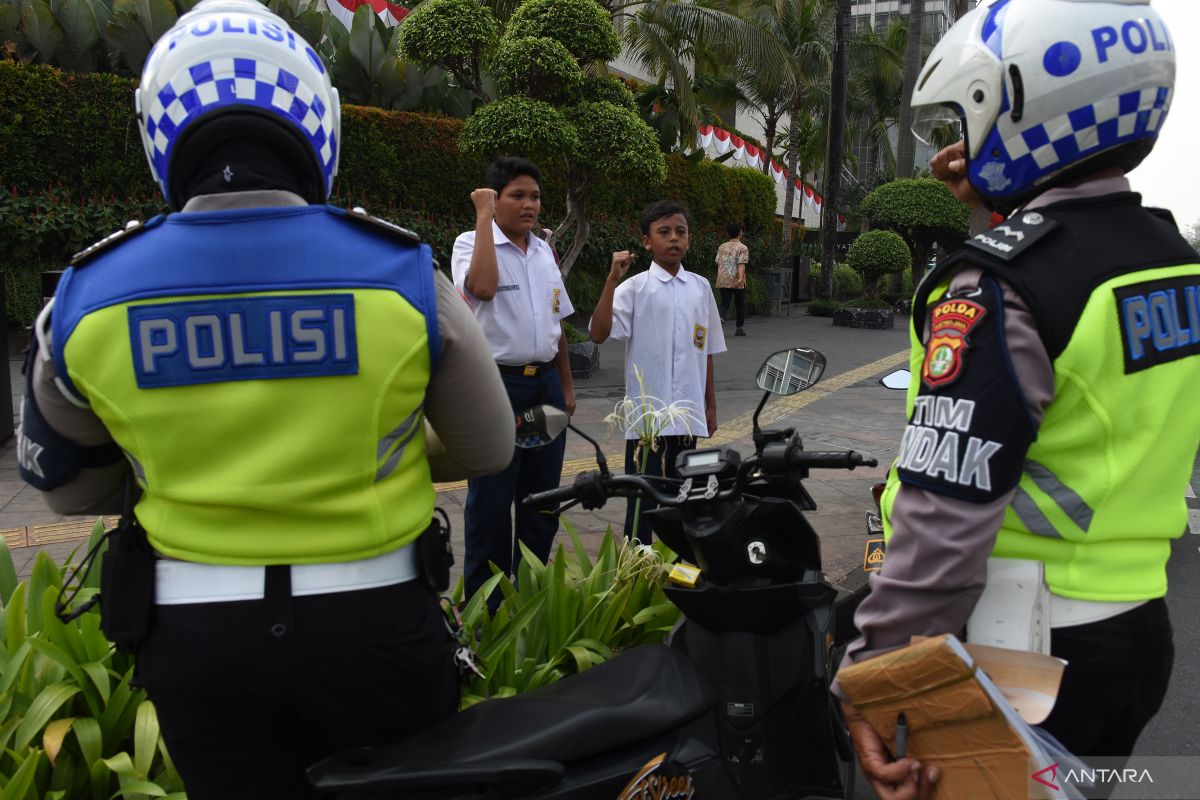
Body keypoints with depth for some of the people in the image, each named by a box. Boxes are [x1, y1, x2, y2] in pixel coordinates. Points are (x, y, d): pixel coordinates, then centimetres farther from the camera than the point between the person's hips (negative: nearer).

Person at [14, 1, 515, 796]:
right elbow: (487, 452, -1)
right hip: (372, 617, -1)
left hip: (195, 631, 2)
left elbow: (70, 485, 8)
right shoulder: (405, 274, -13)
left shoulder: (86, 299, -7)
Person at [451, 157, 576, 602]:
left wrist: (566, 385, 18)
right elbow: (483, 286, -30)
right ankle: (483, 603, 14)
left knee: (542, 495, 13)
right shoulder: (472, 244, -6)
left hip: (545, 384, 6)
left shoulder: (544, 251, 13)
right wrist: (484, 215, -21)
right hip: (498, 384, -6)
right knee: (491, 498, 1)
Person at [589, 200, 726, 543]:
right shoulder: (635, 288, -6)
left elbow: (706, 351, 14)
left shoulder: (701, 288, 8)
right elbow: (598, 333, -19)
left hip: (687, 415, 4)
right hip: (647, 414, -4)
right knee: (642, 496, 2)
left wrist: (710, 404, 15)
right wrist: (612, 279, -24)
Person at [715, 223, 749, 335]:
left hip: (723, 281, 3)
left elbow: (718, 263, 13)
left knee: (724, 304, 3)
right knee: (740, 304, 13)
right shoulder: (743, 248, -4)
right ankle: (739, 328, 19)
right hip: (737, 281, -3)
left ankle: (720, 318, -28)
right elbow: (741, 264, -17)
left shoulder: (722, 247, 11)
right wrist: (741, 278, -26)